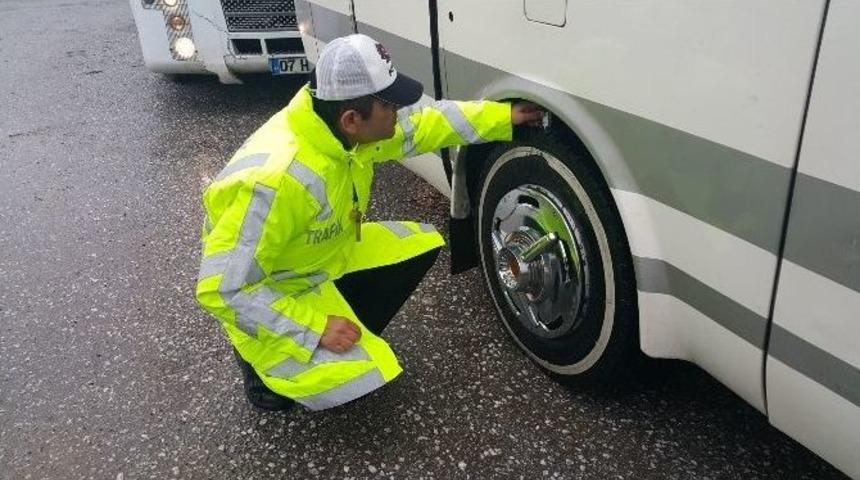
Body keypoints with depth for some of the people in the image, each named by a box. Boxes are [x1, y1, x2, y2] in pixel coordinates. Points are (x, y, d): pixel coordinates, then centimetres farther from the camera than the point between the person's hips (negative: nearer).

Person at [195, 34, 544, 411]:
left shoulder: (342, 130, -13)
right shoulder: (276, 180, -38)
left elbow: (420, 125, 4)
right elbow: (221, 290, -32)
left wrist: (506, 116, 0)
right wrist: (315, 327, -30)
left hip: (325, 258, 8)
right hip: (272, 294, -8)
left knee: (421, 245, 2)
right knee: (362, 376, -24)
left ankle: (347, 339, 10)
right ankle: (263, 359, 4)